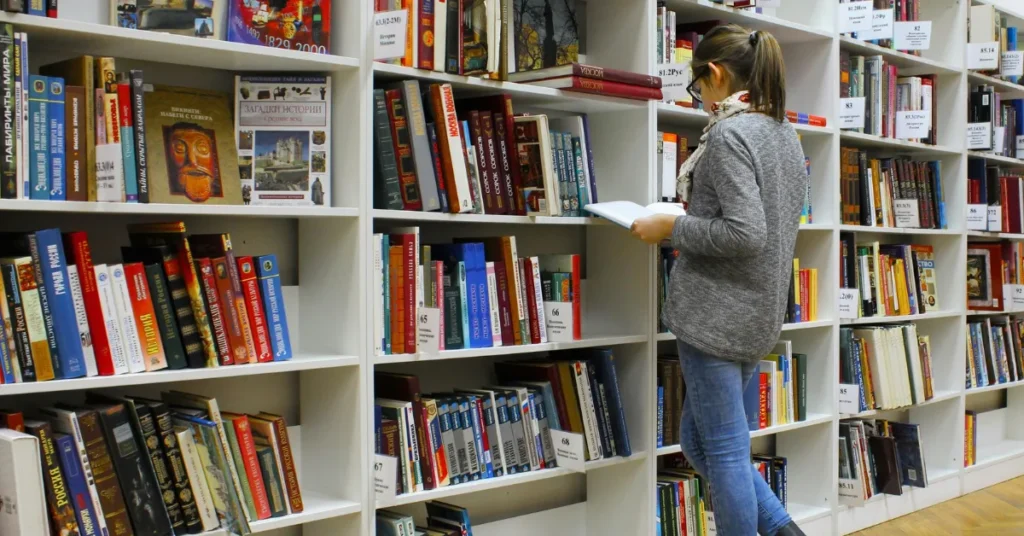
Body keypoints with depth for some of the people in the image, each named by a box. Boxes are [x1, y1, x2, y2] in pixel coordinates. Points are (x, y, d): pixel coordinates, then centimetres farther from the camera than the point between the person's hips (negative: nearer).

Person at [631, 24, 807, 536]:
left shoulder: (728, 133, -15)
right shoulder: (785, 132, 13)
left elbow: (744, 235, -23)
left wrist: (671, 228, -11)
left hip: (716, 311, -9)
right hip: (758, 312, 9)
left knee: (723, 449, 2)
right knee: (698, 441, 19)